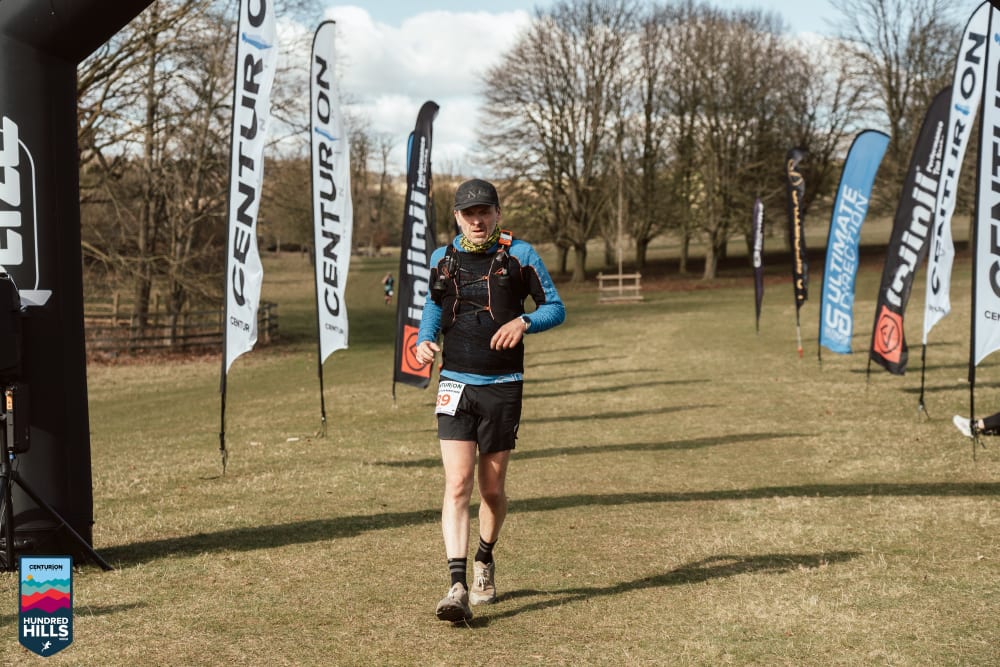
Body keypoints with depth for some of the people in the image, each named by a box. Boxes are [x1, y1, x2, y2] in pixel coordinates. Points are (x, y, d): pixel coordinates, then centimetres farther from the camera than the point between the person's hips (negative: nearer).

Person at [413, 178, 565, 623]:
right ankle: (457, 586, -17)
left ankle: (485, 558, 36)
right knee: (457, 485, -13)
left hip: (503, 387, -1)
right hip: (455, 385, 1)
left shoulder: (519, 255, 0)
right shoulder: (441, 259, 8)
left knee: (492, 489, 8)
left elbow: (555, 308, 3)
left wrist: (524, 322, -18)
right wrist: (424, 340, 4)